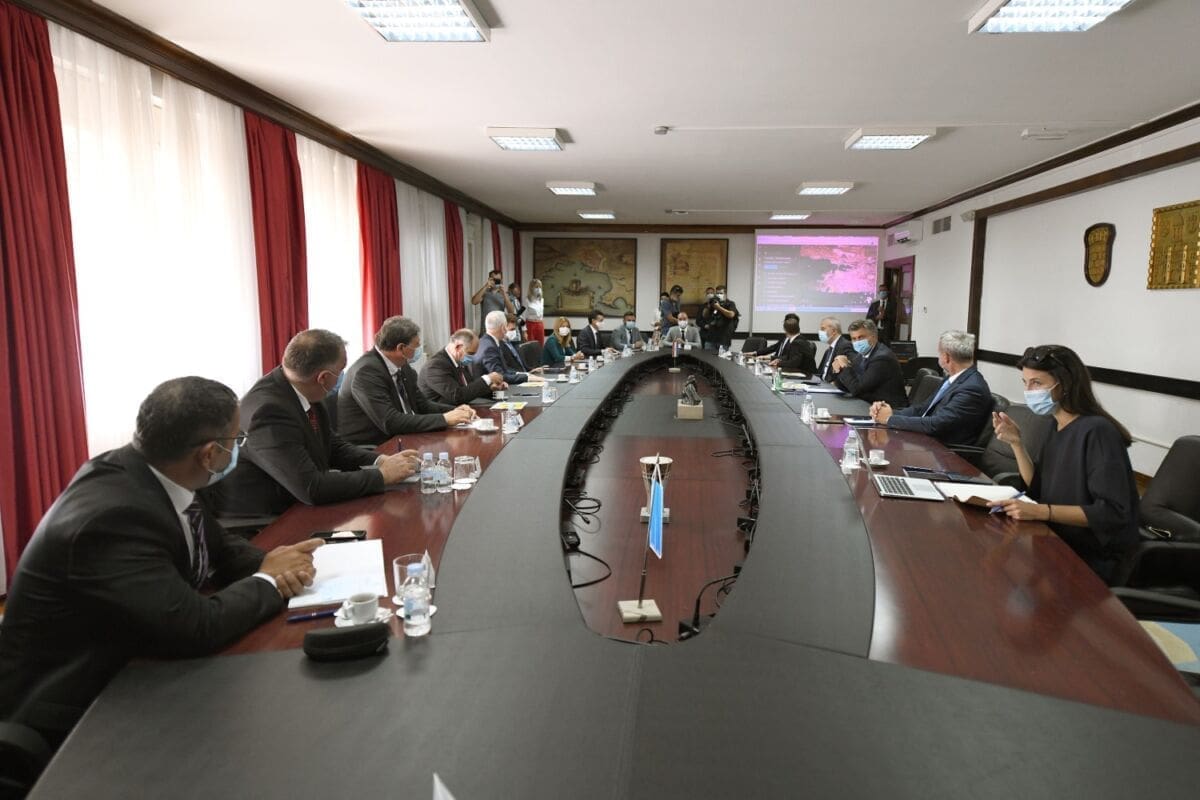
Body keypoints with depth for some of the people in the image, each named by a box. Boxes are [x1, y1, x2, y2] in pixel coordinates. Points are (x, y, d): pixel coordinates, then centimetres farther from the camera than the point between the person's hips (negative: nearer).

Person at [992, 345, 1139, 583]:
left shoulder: (1096, 431, -20)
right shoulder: (1057, 427, 6)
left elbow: (1113, 512, -23)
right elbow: (1039, 490, 8)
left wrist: (1042, 512, -31)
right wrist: (1016, 443, -3)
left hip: (1095, 560, -7)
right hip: (1060, 545, 7)